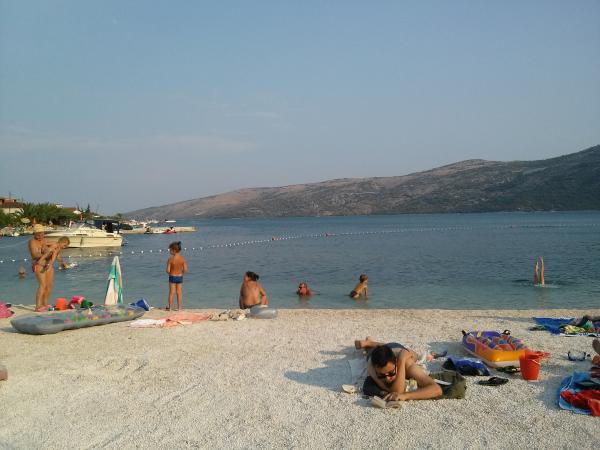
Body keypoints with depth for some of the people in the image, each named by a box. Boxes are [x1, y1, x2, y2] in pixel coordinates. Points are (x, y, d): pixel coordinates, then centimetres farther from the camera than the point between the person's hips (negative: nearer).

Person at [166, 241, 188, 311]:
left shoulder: (170, 259, -17)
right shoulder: (182, 259, -8)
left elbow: (168, 270, -17)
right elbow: (185, 270, -9)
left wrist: (169, 273, 5)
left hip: (172, 277, -2)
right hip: (180, 277, 3)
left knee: (171, 293, 8)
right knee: (179, 293, 12)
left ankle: (170, 307, 16)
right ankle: (179, 307, 18)